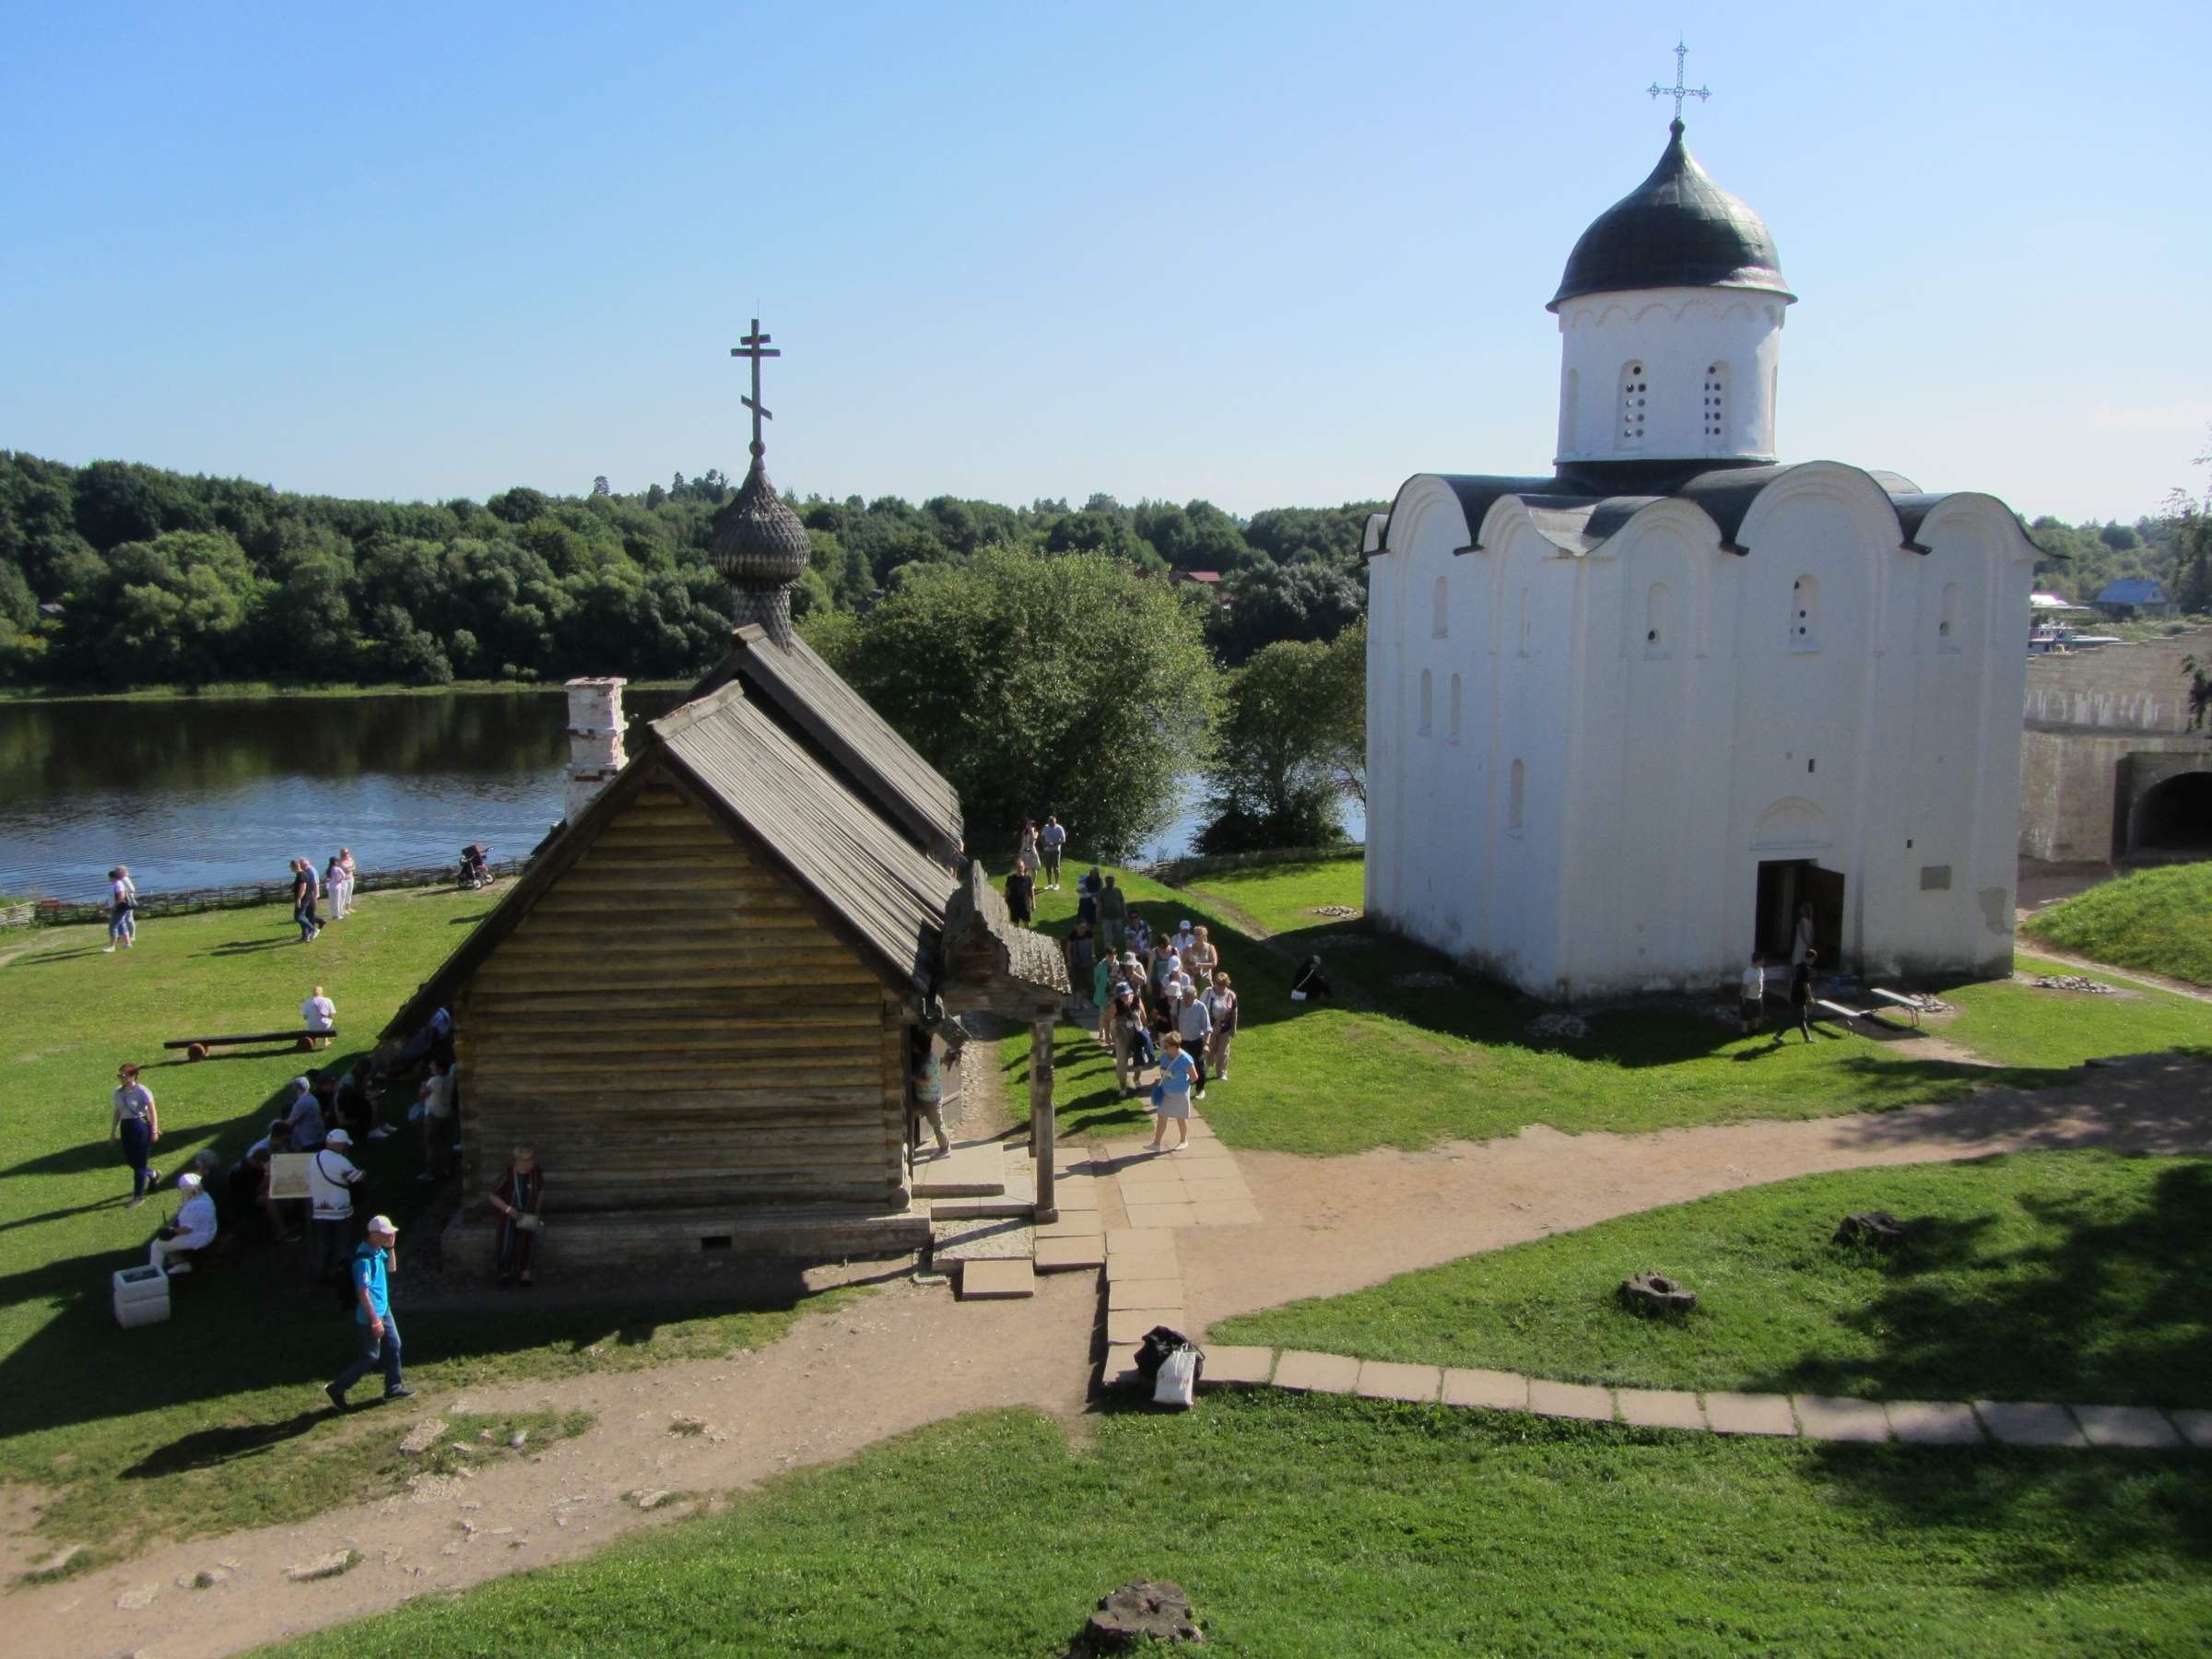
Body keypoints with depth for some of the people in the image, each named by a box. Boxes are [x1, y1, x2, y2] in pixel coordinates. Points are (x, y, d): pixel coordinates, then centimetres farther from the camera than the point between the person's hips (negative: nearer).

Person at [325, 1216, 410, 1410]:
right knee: (371, 1356, 3)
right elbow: (363, 1294, -27)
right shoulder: (364, 1259, -29)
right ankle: (337, 1389, 18)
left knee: (393, 1346, 16)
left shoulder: (378, 1250, -2)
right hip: (369, 1316, -9)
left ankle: (393, 1388, 29)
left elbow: (391, 1268, 16)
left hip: (383, 1309, 9)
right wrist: (375, 1320, -23)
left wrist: (391, 1248, -2)